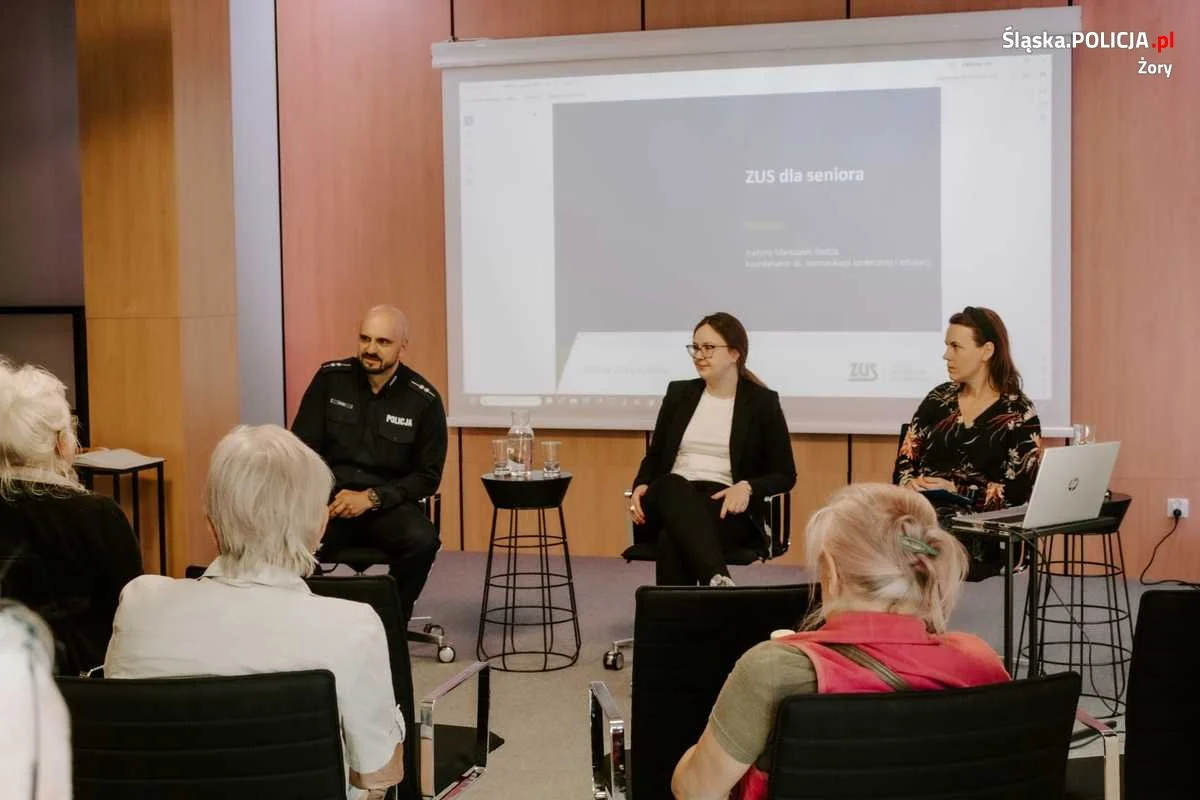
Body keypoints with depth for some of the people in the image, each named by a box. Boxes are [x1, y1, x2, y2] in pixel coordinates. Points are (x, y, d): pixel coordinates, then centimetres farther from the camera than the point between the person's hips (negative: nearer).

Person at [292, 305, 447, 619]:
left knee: (422, 540, -34)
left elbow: (428, 476, 3)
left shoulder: (424, 400, -1)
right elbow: (301, 447, 7)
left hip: (388, 504, 0)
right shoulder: (330, 378, 4)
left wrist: (371, 497, -12)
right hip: (328, 500, 1)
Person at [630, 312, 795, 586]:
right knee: (674, 485, -39)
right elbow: (654, 456, 21)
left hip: (726, 507, -2)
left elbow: (785, 475, 6)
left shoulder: (762, 402, 6)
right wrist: (641, 486, -2)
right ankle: (718, 581, -59)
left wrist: (747, 487, -14)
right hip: (671, 498, 2)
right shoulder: (679, 393, 16)